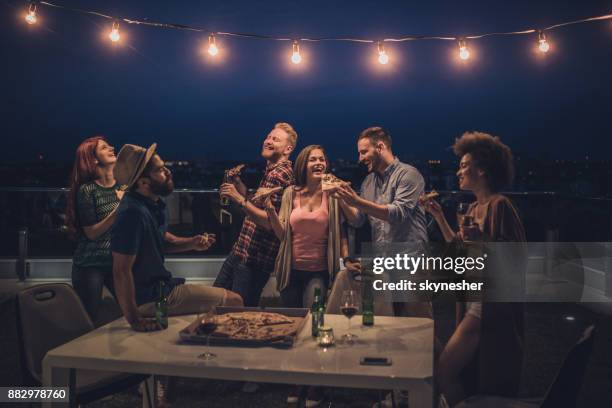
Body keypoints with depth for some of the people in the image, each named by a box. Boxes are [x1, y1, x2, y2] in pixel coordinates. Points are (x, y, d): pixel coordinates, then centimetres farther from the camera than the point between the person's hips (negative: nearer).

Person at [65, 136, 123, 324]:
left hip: (119, 261, 4)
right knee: (91, 323, 2)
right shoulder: (87, 190, -10)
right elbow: (92, 233, -14)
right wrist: (119, 208, -21)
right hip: (90, 264, -4)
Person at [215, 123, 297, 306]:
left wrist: (239, 199, -29)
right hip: (241, 249, 10)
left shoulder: (279, 174, -19)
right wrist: (239, 184, 9)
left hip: (255, 258, -10)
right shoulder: (270, 171, 14)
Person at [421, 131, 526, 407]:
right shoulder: (474, 208, 12)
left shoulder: (499, 205, -15)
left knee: (444, 370, -9)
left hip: (491, 303, -9)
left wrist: (481, 239, -30)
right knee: (468, 376, 17)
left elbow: (517, 256, -19)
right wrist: (438, 216, 15)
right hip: (473, 299, 9)